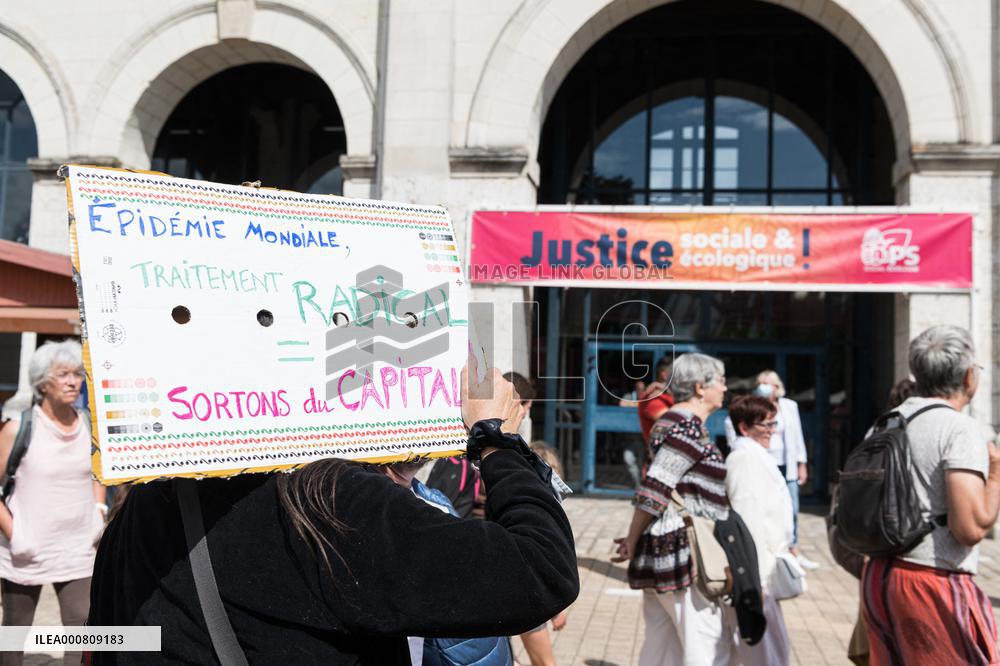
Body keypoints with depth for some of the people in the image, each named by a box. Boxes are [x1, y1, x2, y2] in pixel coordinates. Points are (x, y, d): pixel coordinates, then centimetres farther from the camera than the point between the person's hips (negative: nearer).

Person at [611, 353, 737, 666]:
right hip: (684, 554, -10)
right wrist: (632, 543, -9)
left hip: (662, 552, 10)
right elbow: (653, 490, -18)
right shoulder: (689, 426, -15)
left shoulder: (673, 421, 17)